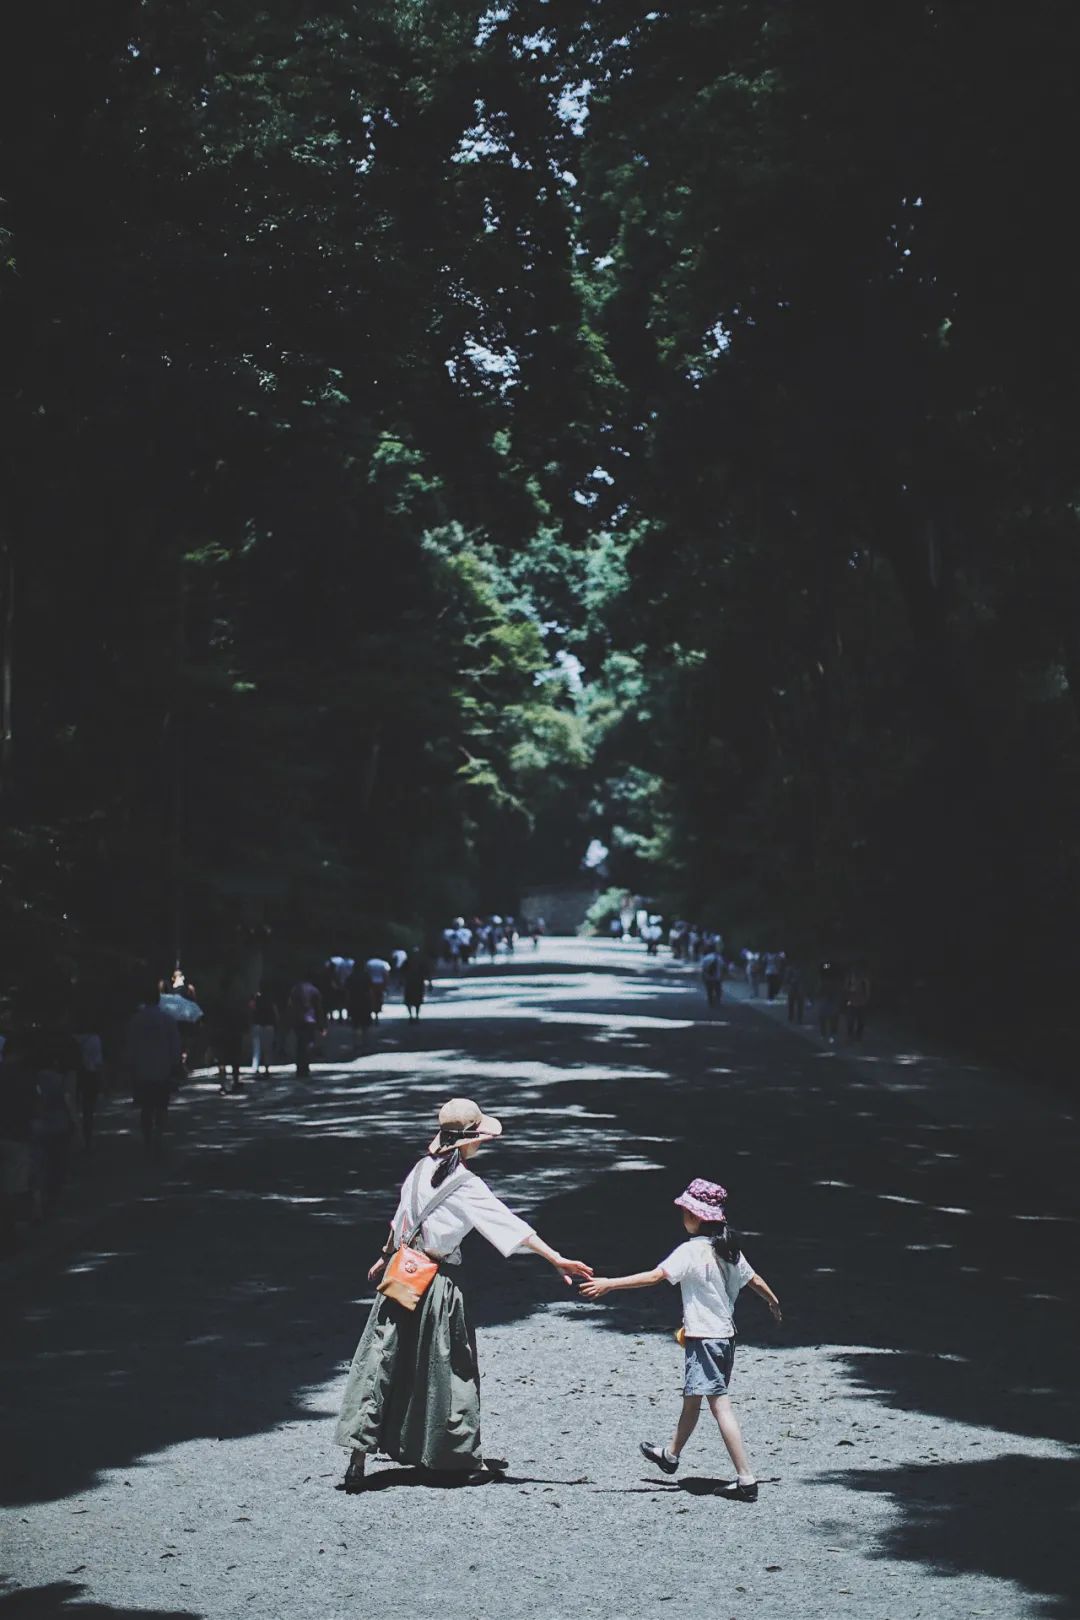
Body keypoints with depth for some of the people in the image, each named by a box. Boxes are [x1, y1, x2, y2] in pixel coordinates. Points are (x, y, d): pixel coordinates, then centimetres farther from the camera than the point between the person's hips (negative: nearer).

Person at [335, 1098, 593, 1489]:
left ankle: (359, 1454, 1)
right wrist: (556, 1259, -17)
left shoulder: (422, 1169, 3)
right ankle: (463, 1456, 17)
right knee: (450, 1368, 7)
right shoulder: (466, 1185, -15)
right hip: (439, 1281, -6)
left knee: (380, 1361, 5)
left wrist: (385, 1257, 30)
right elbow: (510, 1225, -18)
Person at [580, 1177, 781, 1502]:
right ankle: (671, 1454, 42)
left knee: (719, 1403, -8)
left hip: (704, 1338, -8)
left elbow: (654, 1276, -23)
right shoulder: (728, 1248, 6)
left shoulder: (691, 1251, -17)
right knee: (691, 1397, 23)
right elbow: (755, 1281, 15)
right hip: (725, 1334, 8)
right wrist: (774, 1303, 35)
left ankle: (746, 1478, -12)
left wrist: (609, 1283, -21)